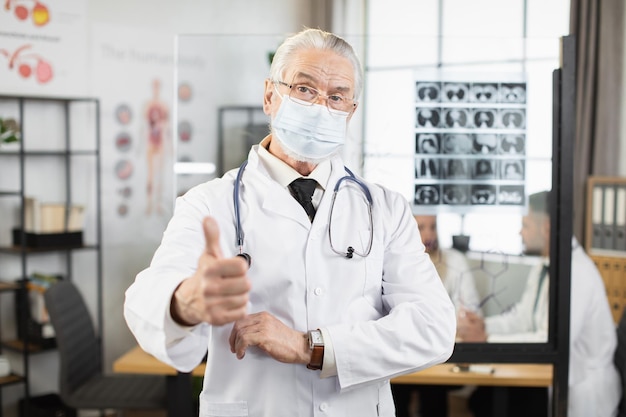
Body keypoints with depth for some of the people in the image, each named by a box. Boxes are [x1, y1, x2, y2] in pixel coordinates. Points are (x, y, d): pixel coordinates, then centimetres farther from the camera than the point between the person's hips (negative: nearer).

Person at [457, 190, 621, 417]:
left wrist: (486, 339, -24)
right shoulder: (542, 268, 8)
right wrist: (483, 325, -9)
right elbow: (521, 318, 10)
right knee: (482, 397, -1)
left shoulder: (577, 273, -23)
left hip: (581, 392, -8)